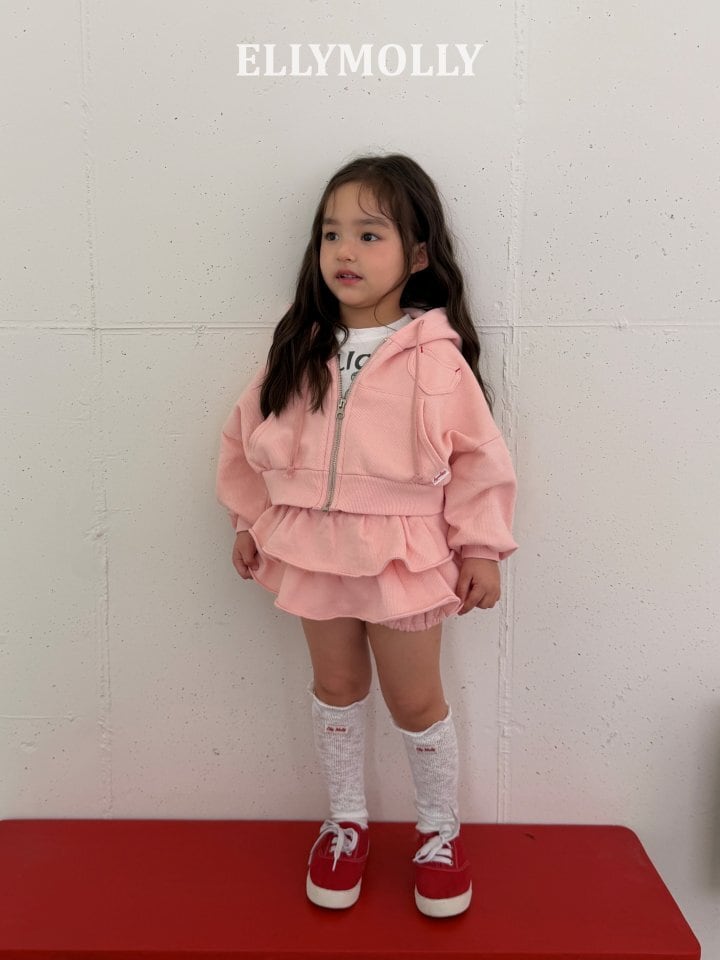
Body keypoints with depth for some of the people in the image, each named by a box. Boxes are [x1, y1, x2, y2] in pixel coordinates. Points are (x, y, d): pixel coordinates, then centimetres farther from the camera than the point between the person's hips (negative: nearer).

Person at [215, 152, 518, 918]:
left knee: (414, 699, 11)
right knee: (335, 686, 19)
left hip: (404, 555, -3)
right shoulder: (300, 350, -1)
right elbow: (250, 436, 8)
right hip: (312, 550, 4)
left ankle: (439, 831, 36)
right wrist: (250, 521, 8)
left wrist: (480, 548, -5)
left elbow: (477, 457, -6)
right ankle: (345, 823, 40)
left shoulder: (436, 356, -12)